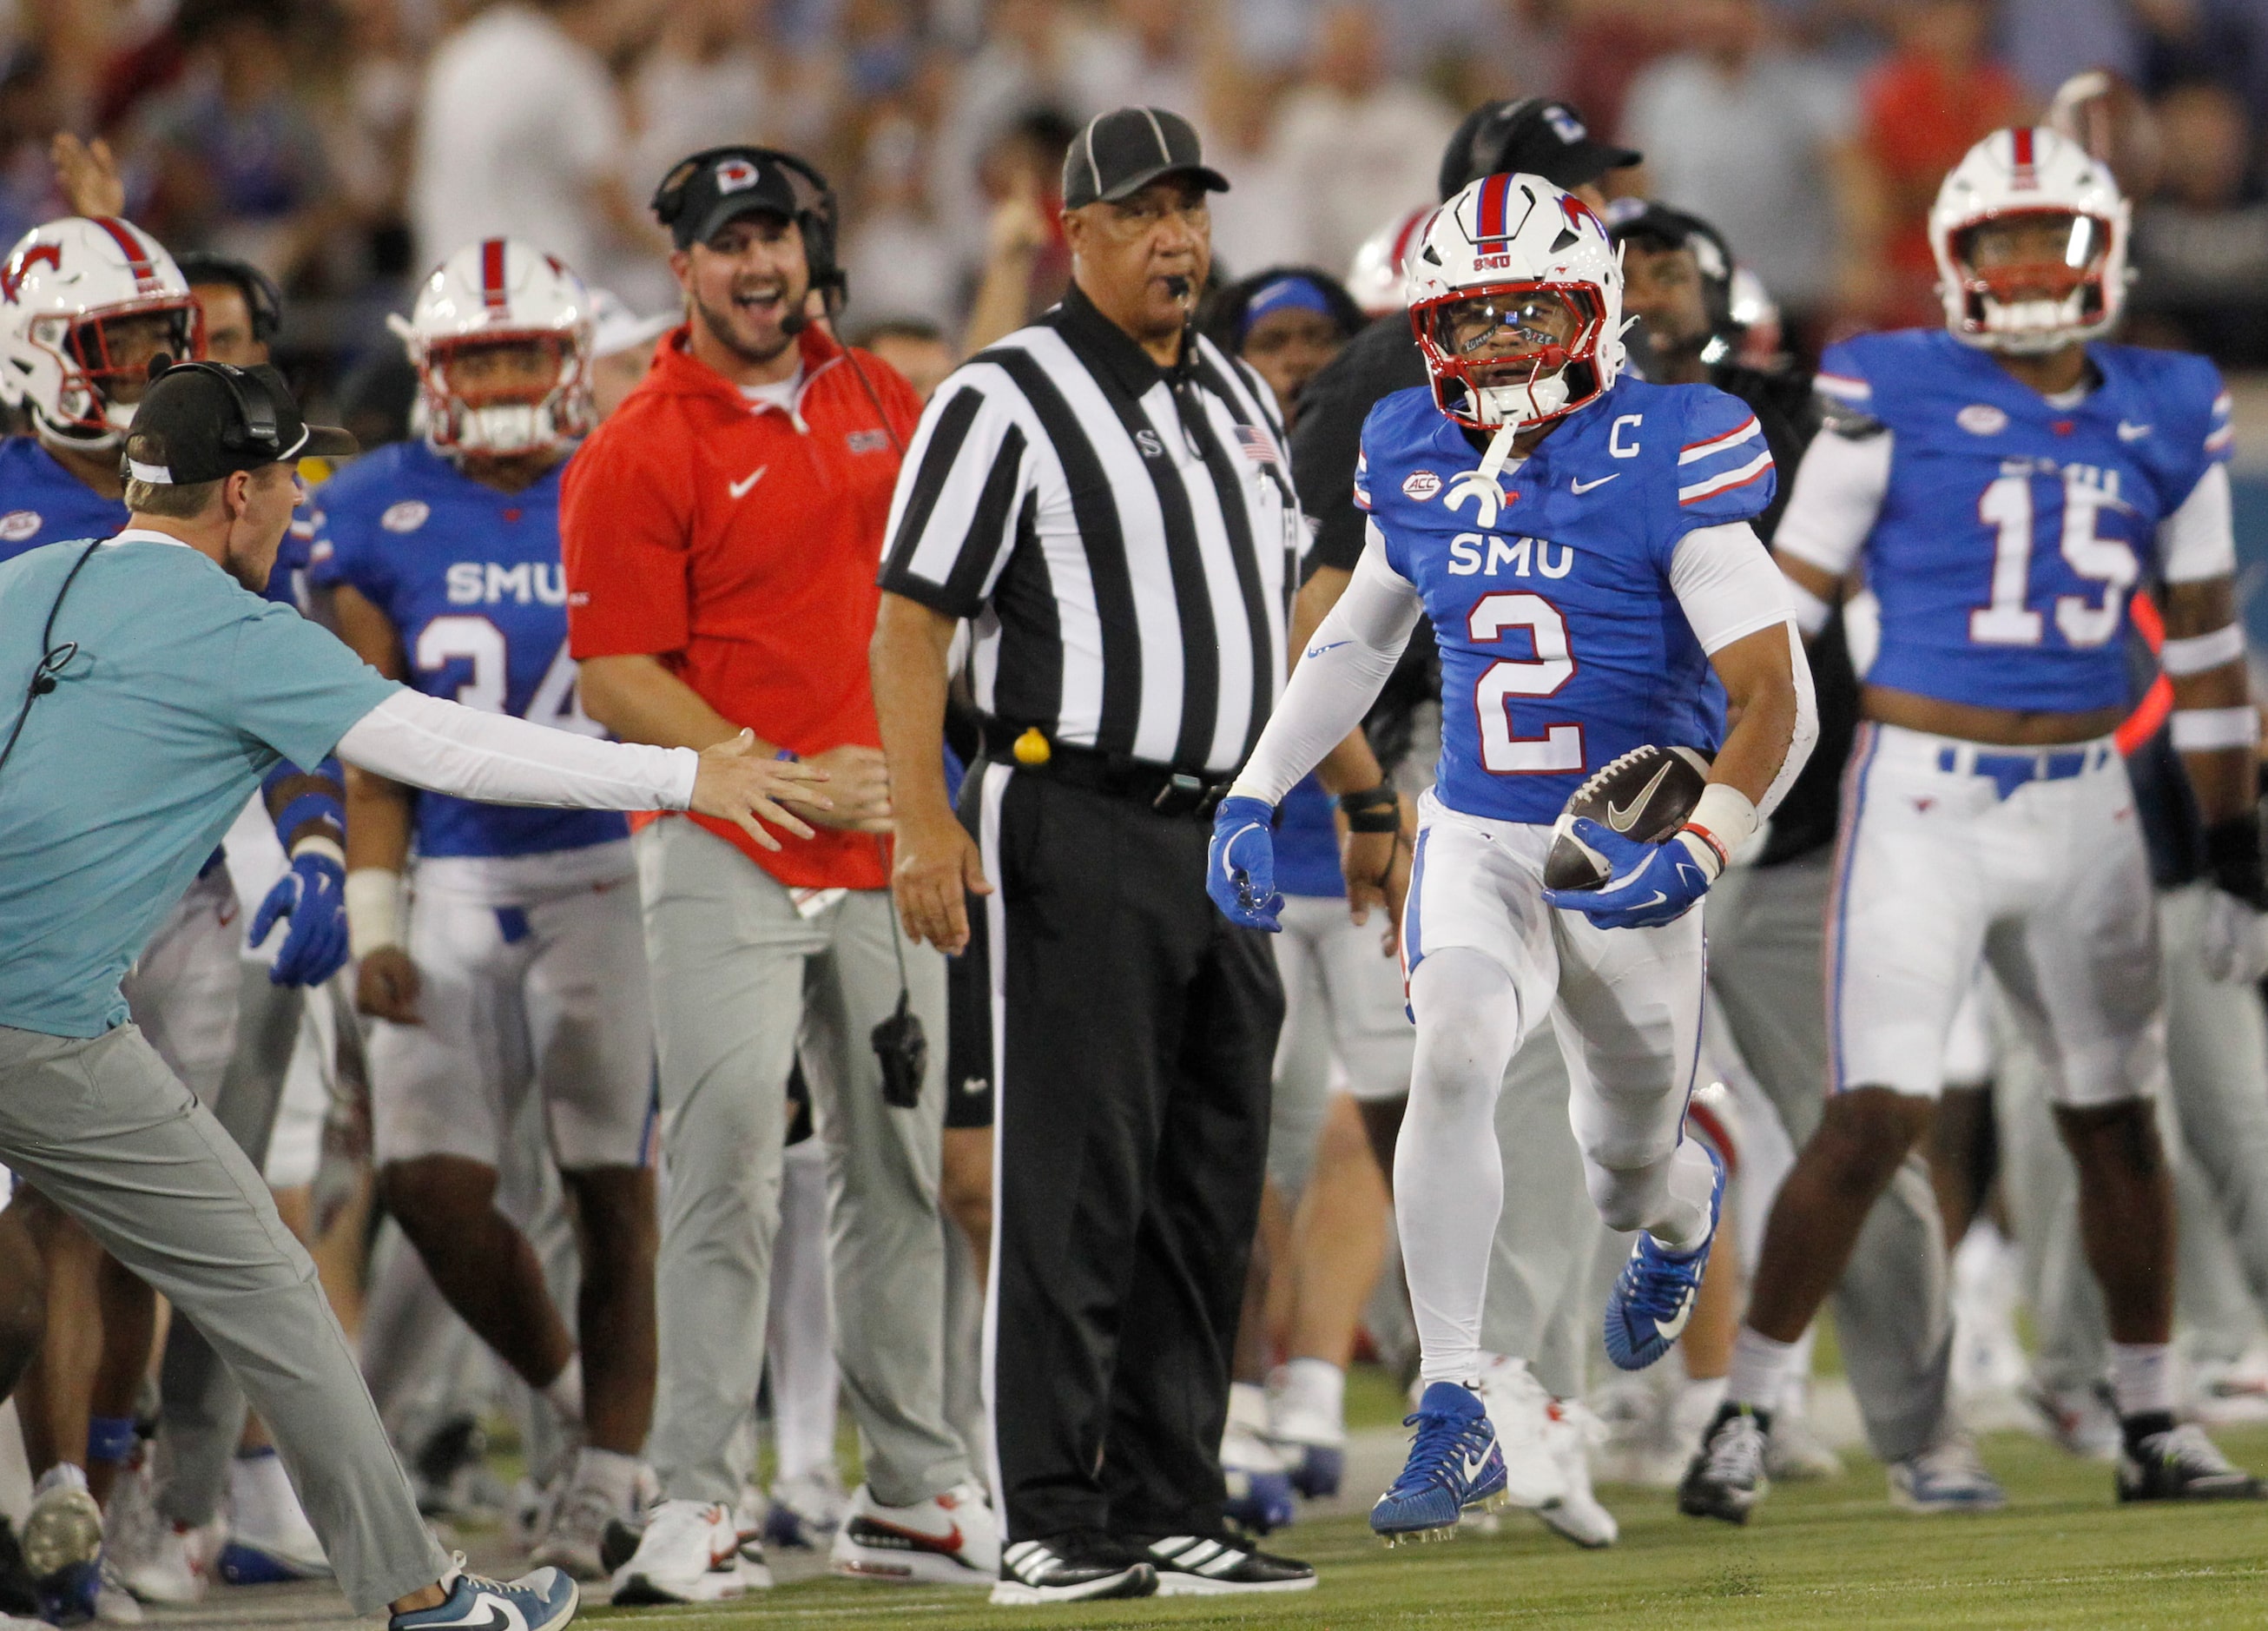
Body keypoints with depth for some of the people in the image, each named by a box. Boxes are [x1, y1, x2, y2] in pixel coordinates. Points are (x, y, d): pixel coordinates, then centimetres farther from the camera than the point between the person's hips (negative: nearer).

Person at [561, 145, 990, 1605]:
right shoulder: (638, 453, -8)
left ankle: (913, 1495, 18)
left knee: (900, 1176, 10)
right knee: (730, 1174, -11)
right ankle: (697, 1507, -9)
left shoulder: (875, 401, 11)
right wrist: (784, 778, -19)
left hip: (882, 849, 6)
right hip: (726, 861, -6)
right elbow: (620, 682, -11)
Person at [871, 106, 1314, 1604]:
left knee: (1210, 1187, 8)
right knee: (1075, 1186, -7)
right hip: (1081, 823, -7)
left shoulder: (1237, 400, 16)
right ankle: (1054, 1526, -6)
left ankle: (1172, 1516, 13)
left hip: (1228, 832, 7)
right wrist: (925, 817, -19)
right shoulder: (1005, 404, -7)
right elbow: (912, 617, -10)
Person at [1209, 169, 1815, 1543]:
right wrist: (1254, 797, 9)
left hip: (1626, 862, -2)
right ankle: (1455, 1417, -25)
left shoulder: (1665, 465, -17)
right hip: (1477, 846, 2)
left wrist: (1699, 854, -35)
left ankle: (1684, 1206, 56)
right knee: (1454, 1052, -28)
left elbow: (1777, 702, -20)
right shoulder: (1417, 460, -1)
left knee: (1630, 1178, 15)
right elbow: (1359, 640, 18)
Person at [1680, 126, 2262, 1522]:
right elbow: (1784, 606, -1)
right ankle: (1747, 1415, -2)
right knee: (1877, 1117, -12)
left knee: (2118, 1119, 11)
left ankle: (2154, 1429, 24)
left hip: (2084, 808, 4)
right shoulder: (1899, 401, -7)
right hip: (1925, 800, -4)